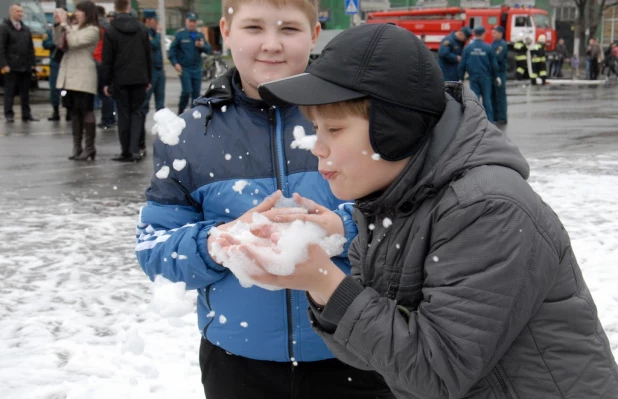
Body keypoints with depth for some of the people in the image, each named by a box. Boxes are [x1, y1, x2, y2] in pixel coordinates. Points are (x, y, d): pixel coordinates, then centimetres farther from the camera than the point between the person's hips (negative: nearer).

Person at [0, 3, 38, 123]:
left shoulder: (26, 29, 15)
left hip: (25, 67, 5)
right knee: (10, 91, 0)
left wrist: (32, 63, 9)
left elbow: (31, 48, 16)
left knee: (25, 92, 7)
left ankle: (26, 115, 12)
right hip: (11, 67, -5)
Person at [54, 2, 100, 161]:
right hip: (70, 75, 8)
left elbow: (74, 41, -17)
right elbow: (58, 43, 15)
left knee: (86, 111, -5)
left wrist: (64, 23, -12)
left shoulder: (92, 30, -6)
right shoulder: (73, 28, 16)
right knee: (74, 111, 9)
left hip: (83, 77, -8)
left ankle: (89, 147, 0)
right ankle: (76, 146, 14)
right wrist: (59, 24, 5)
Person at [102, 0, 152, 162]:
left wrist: (106, 82, 0)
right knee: (136, 113, 8)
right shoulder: (142, 28, 5)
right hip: (139, 79, 2)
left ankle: (126, 152, 7)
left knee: (124, 115, 4)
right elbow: (148, 56, 7)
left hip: (120, 80, -2)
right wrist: (149, 79, 13)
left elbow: (107, 60, -6)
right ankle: (135, 149, -6)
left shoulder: (110, 31, -5)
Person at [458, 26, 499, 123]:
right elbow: (494, 64, -1)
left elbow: (462, 64, 0)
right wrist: (496, 76, 12)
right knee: (487, 99, 7)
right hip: (486, 77, -1)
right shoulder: (488, 48, -7)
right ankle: (489, 121, 9)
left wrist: (461, 78, 9)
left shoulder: (468, 48, -2)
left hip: (473, 77, 1)